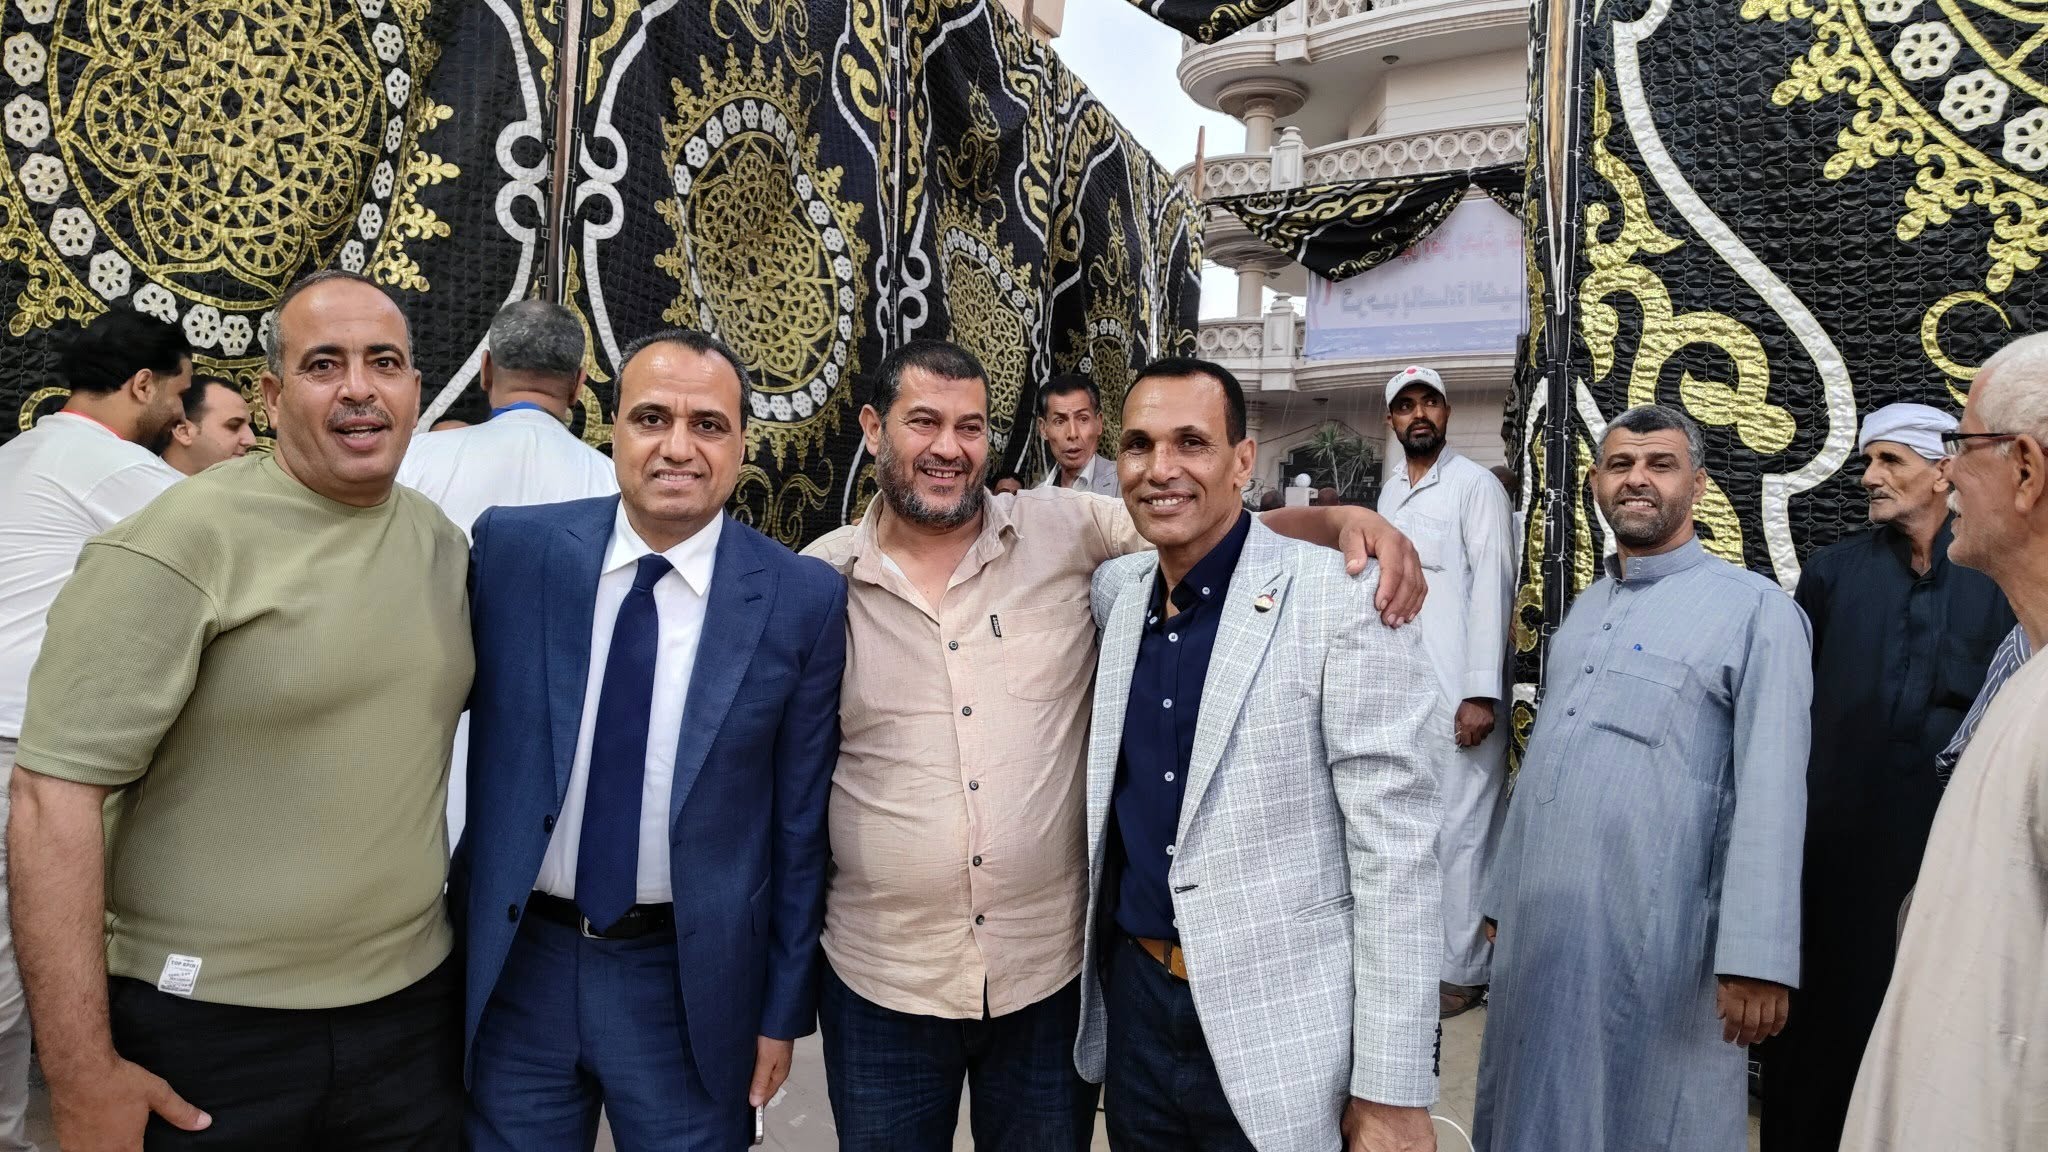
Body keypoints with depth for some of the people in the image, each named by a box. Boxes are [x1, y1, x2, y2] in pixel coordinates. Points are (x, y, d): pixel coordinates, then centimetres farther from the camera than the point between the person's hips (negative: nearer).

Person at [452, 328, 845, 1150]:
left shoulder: (803, 600, -9)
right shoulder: (514, 549, -5)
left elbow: (800, 822, -4)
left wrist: (784, 1007, 1)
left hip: (691, 982, -1)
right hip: (514, 965, 2)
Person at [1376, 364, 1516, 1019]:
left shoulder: (1476, 486, -6)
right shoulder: (1390, 491, 16)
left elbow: (1491, 591, -12)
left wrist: (1481, 694, -17)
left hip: (1457, 690, -7)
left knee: (1460, 827, -2)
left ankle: (1463, 970, 9)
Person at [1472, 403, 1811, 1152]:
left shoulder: (1755, 609, -7)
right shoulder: (1583, 610, 14)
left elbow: (1770, 795, -13)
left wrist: (1756, 956, -18)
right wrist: (1503, 899, 18)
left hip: (1655, 940, -6)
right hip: (1538, 925, 7)